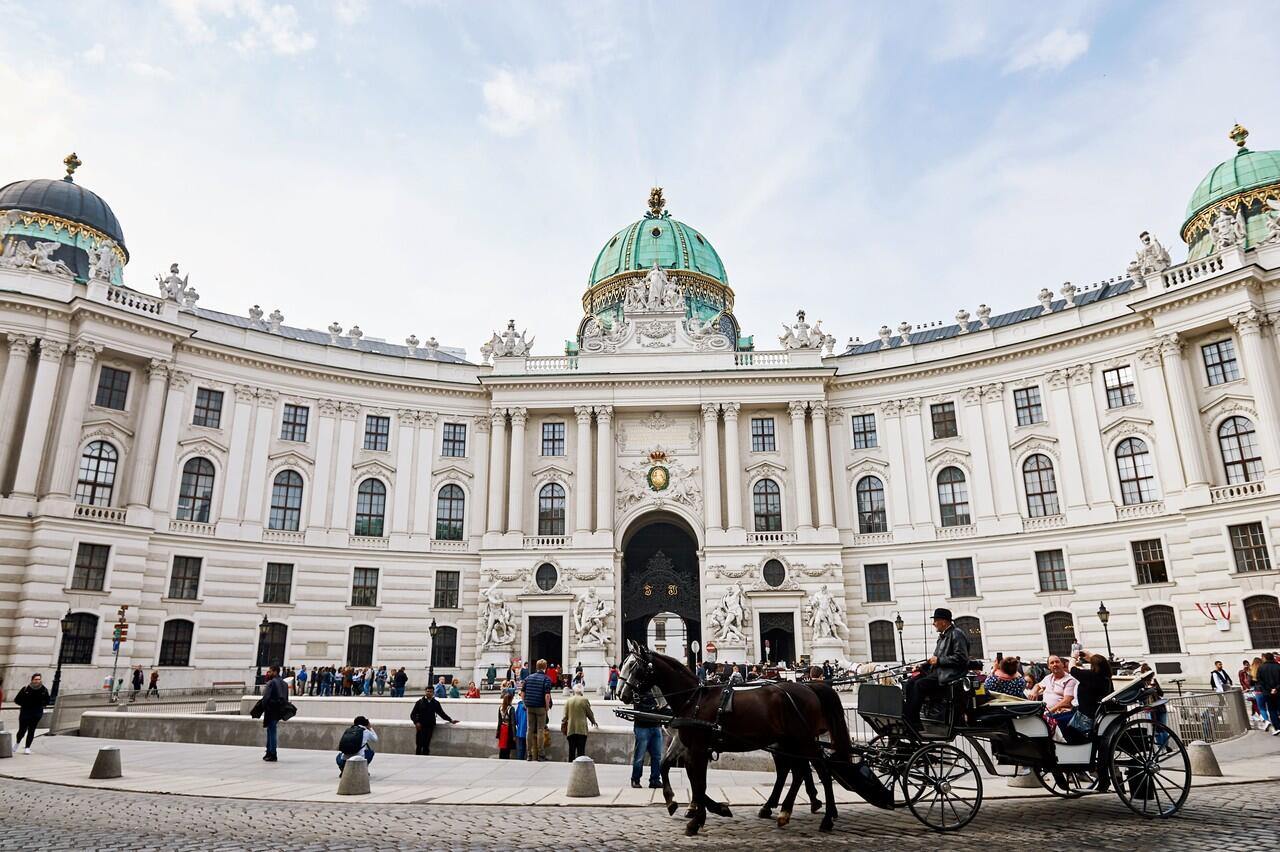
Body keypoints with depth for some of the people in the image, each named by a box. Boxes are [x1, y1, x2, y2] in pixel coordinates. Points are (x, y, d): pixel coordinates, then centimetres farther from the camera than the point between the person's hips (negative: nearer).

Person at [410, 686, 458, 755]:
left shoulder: (436, 703, 9)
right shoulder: (419, 702, 4)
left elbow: (442, 713, 16)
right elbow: (413, 714, 5)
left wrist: (450, 720, 11)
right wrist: (416, 722, -11)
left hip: (430, 727, 2)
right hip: (421, 727, -2)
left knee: (426, 746, 1)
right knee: (419, 745, -5)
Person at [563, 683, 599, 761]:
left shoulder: (568, 701, 7)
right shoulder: (584, 700, -2)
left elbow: (565, 717, 7)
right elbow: (589, 713, 8)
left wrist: (564, 730, 15)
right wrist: (594, 722, 28)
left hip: (570, 730, 3)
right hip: (581, 730, -3)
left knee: (571, 751, 7)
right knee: (581, 751, -2)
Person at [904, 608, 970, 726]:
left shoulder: (957, 634, -9)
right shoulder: (943, 636, 21)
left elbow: (961, 658, -18)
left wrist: (939, 660, -16)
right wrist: (922, 666, 10)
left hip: (950, 674, -10)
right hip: (939, 671, 10)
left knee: (919, 685, -24)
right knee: (910, 683, -8)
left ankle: (911, 722, -21)